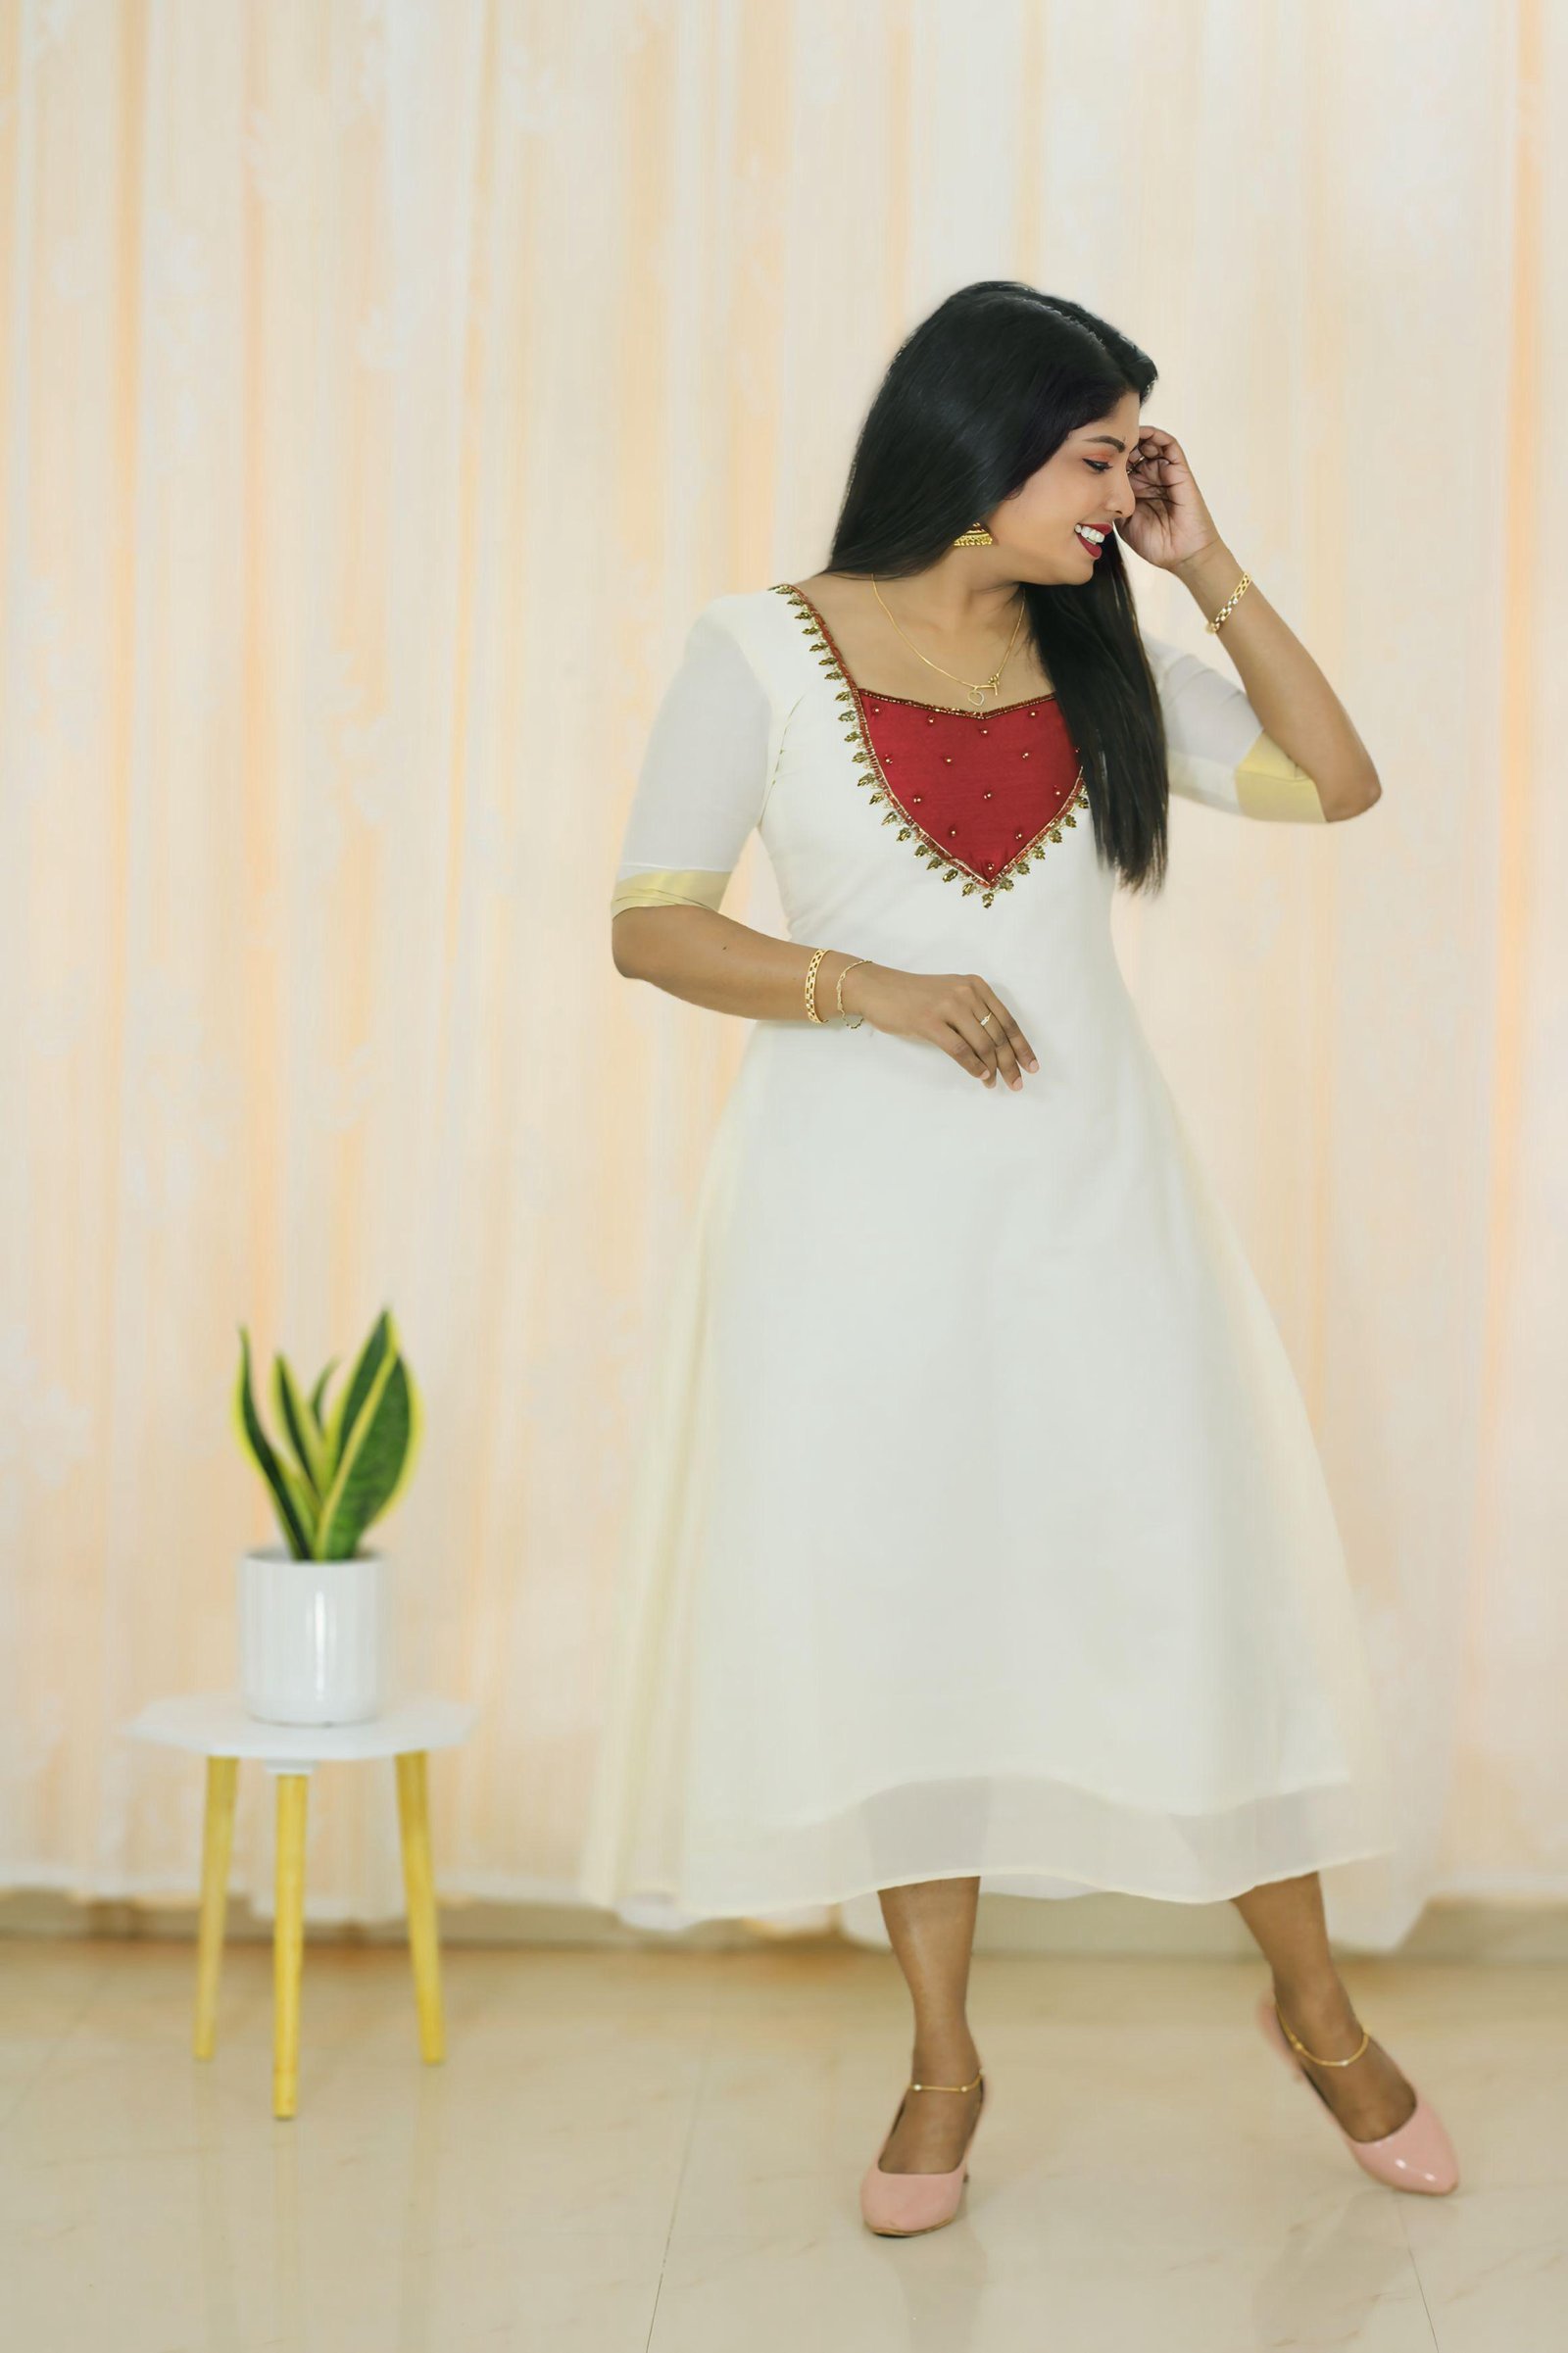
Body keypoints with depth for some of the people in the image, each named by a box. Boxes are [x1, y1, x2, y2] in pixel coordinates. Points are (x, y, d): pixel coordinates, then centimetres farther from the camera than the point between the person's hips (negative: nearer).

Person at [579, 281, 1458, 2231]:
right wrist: (872, 990, -18)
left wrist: (1207, 567, -1)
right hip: (860, 1193, -2)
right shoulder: (766, 650, -3)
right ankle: (943, 2065, 19)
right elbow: (652, 924, -4)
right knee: (899, 1602, 4)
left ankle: (1315, 2009, 24)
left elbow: (1335, 781, 5)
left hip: (1084, 1185, 2)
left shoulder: (1096, 659, 7)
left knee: (1190, 1575, 5)